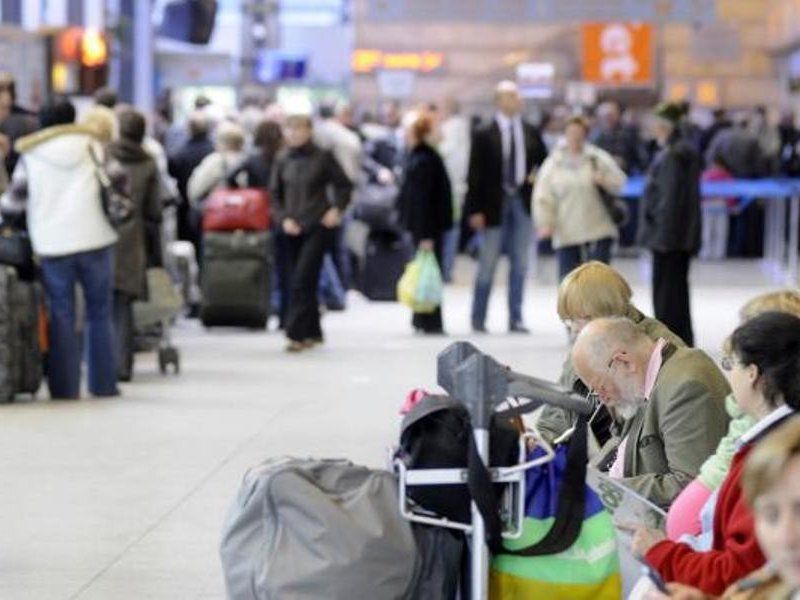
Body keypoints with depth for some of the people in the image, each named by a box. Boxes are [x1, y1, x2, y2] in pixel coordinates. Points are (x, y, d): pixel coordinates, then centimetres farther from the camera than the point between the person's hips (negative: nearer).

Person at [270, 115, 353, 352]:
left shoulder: (322, 158, -3)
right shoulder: (282, 160, 6)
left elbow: (344, 185, 6)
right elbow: (275, 194, 13)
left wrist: (337, 209, -8)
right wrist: (283, 218, -1)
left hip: (318, 227, -5)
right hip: (293, 230, 5)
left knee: (302, 280, -13)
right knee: (296, 282, 6)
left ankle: (297, 333, -12)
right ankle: (313, 332, 18)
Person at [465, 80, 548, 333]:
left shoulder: (531, 133, 6)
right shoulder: (484, 136, -6)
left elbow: (544, 161, 18)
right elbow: (475, 175, -7)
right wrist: (475, 210, -12)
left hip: (523, 202, 4)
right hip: (495, 204, -4)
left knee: (520, 263, 5)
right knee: (488, 263, 3)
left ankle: (515, 319, 11)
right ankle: (478, 319, 13)